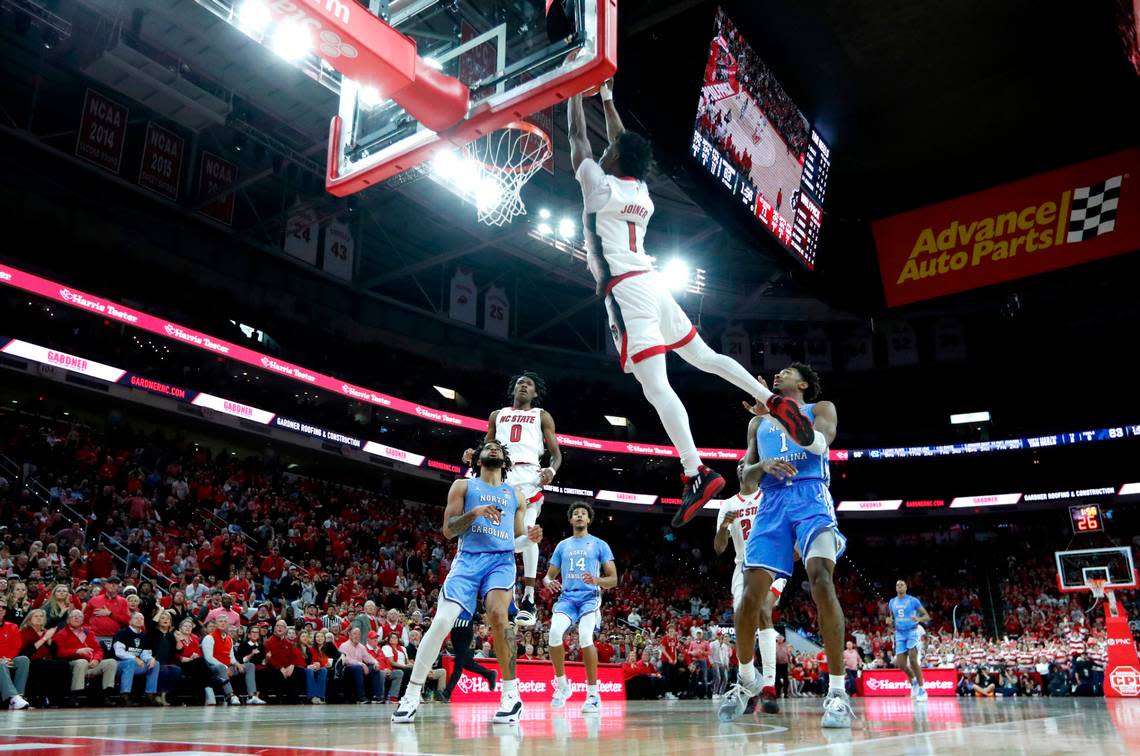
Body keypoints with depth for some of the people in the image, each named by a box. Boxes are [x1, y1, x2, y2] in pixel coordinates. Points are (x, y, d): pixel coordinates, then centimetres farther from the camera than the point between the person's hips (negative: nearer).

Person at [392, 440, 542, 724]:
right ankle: (411, 695, 1)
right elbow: (448, 530, 5)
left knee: (498, 614, -26)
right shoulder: (463, 486, 13)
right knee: (441, 621, -14)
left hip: (501, 560, 1)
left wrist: (529, 538, -2)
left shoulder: (516, 496, 21)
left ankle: (511, 694, -15)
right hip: (468, 559, 0)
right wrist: (474, 512, -12)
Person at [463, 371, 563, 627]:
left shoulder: (542, 416, 17)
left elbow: (556, 453, 12)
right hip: (499, 473, 3)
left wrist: (551, 470, -11)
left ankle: (528, 600, -15)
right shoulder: (497, 415, 25)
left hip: (527, 474, -3)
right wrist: (474, 456, 2)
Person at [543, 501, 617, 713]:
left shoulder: (600, 545, 9)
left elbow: (613, 579, 5)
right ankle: (562, 684, -4)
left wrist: (597, 580, -17)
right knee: (555, 632, -26)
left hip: (589, 597, -2)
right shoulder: (562, 545, 18)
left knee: (585, 636, -29)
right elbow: (549, 576, 19)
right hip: (567, 597, 3)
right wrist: (549, 582, -7)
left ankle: (593, 694, -17)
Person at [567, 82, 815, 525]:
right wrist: (607, 98, 40)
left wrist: (577, 89, 24)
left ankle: (697, 476, -20)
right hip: (651, 283, 8)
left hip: (626, 291, -8)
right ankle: (773, 401, 8)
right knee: (702, 356, 20)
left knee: (656, 387, -14)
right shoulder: (641, 190, 16)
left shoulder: (600, 184, -2)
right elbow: (624, 144, 33)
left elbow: (576, 136, 11)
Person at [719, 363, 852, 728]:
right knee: (752, 591, -8)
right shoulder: (758, 421, 25)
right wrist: (764, 465, -4)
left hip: (811, 497, -3)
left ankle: (838, 691, -21)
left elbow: (820, 444, -9)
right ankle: (746, 680, 14)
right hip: (772, 503, 3)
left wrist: (776, 413, -14)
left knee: (821, 578, -25)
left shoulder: (820, 409, 15)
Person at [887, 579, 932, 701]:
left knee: (913, 660, -17)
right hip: (899, 634, 4)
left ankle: (922, 690, -6)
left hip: (912, 632, -4)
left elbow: (927, 617, -4)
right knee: (900, 664, -2)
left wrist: (919, 619, -25)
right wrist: (889, 621, -5)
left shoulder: (913, 600, -5)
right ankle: (913, 680, 28)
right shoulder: (892, 602, 7)